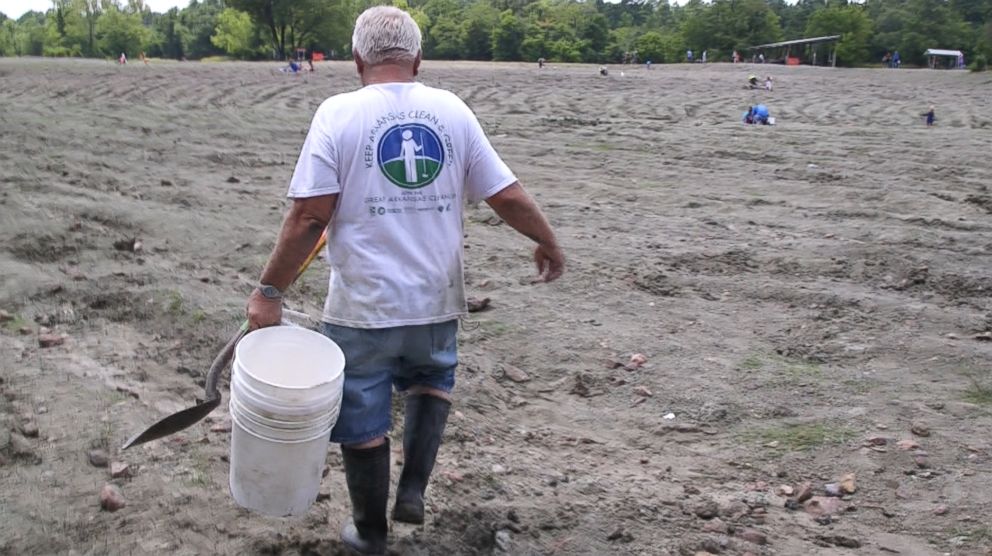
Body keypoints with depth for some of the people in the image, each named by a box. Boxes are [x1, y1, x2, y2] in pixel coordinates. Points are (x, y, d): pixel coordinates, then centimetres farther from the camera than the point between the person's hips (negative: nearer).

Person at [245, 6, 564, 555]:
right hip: (435, 300, 3)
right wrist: (548, 244, 18)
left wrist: (269, 290, -7)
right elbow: (508, 196, 2)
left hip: (362, 306, -3)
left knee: (362, 421, 15)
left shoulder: (338, 113, -9)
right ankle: (412, 490, 23)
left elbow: (310, 215, -14)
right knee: (432, 382, 31)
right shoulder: (453, 110, 0)